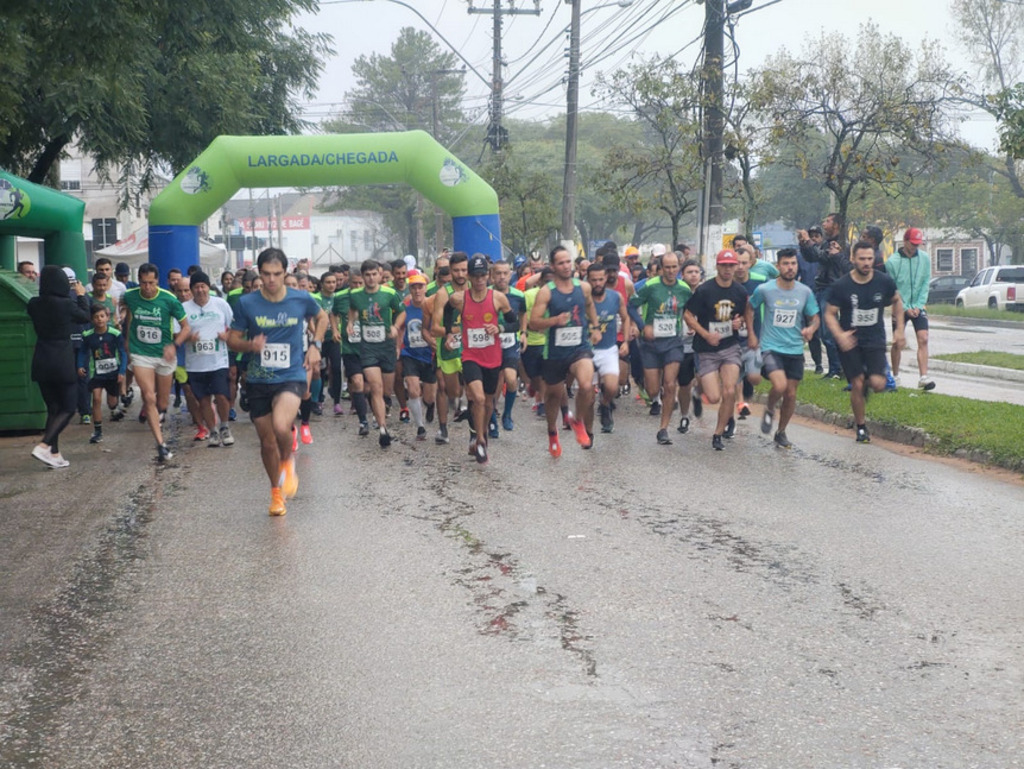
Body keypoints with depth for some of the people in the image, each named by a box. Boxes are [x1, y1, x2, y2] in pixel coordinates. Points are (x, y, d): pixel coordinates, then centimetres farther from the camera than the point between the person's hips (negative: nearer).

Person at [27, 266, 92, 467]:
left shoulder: (34, 304, -1)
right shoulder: (66, 304, -15)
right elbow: (86, 317, 5)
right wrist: (81, 295, 18)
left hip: (41, 361, 5)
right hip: (62, 360, -5)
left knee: (52, 408, 14)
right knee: (68, 408, 6)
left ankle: (54, 454, 14)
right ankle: (43, 446, -11)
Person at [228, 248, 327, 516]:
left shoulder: (302, 300, -4)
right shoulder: (247, 303, -5)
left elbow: (322, 317, 17)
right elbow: (232, 340, 3)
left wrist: (316, 345, 4)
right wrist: (250, 345, -18)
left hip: (291, 377, -2)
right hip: (258, 381, 2)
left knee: (281, 426, -28)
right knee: (267, 441, 9)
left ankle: (288, 462, 5)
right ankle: (276, 493, 32)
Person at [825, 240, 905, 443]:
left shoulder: (884, 282, -5)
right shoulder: (841, 285, -10)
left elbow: (897, 301, 15)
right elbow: (829, 314, -5)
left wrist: (899, 328, 8)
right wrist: (839, 335, -22)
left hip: (875, 340, 1)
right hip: (850, 341, -1)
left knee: (878, 384, -14)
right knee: (857, 384, -4)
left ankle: (867, 381, 25)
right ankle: (861, 427, 16)